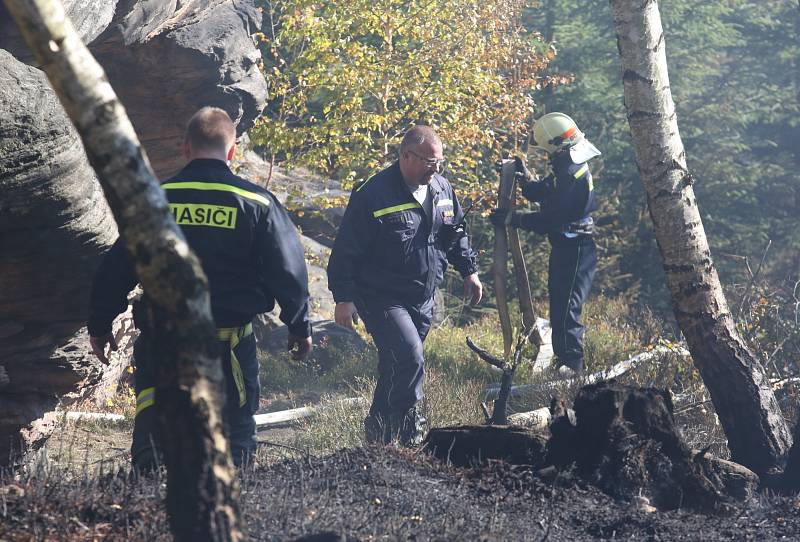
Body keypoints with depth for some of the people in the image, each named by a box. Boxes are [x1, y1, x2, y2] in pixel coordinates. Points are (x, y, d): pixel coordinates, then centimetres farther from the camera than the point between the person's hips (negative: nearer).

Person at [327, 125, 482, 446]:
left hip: (422, 299, 7)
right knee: (409, 358, -21)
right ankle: (410, 432, -9)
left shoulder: (442, 189, 5)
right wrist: (344, 297, -15)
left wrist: (468, 270, 18)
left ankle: (379, 432, 26)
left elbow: (456, 234, 23)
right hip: (382, 298, -7)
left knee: (397, 367, 13)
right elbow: (347, 250, -14)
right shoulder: (373, 194, -17)